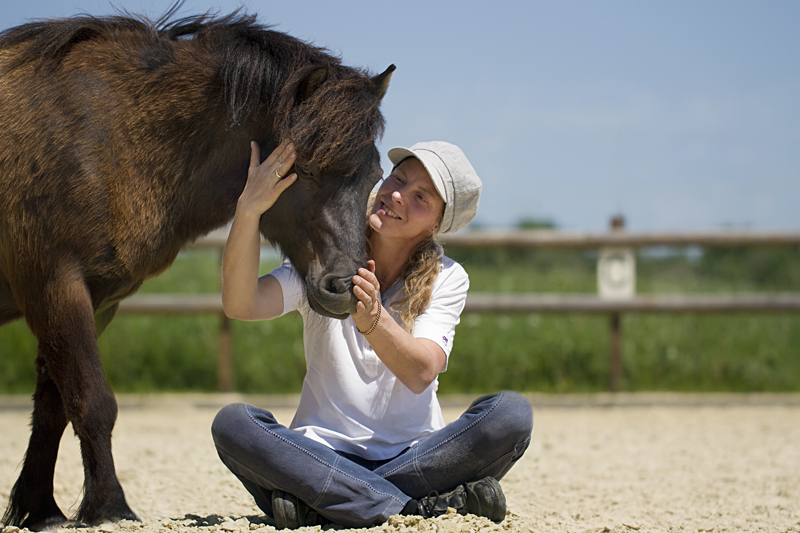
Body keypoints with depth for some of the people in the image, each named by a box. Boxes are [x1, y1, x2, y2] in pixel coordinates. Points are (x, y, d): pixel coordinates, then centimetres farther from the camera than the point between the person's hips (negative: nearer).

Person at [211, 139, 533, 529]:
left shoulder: (447, 279, 3)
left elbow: (422, 373, -15)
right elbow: (239, 305, -16)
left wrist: (373, 319, -34)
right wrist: (248, 210, -28)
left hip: (415, 459, 0)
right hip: (322, 454, 0)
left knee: (512, 412, -26)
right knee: (232, 423, -29)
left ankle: (318, 507, -27)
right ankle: (420, 509, -30)